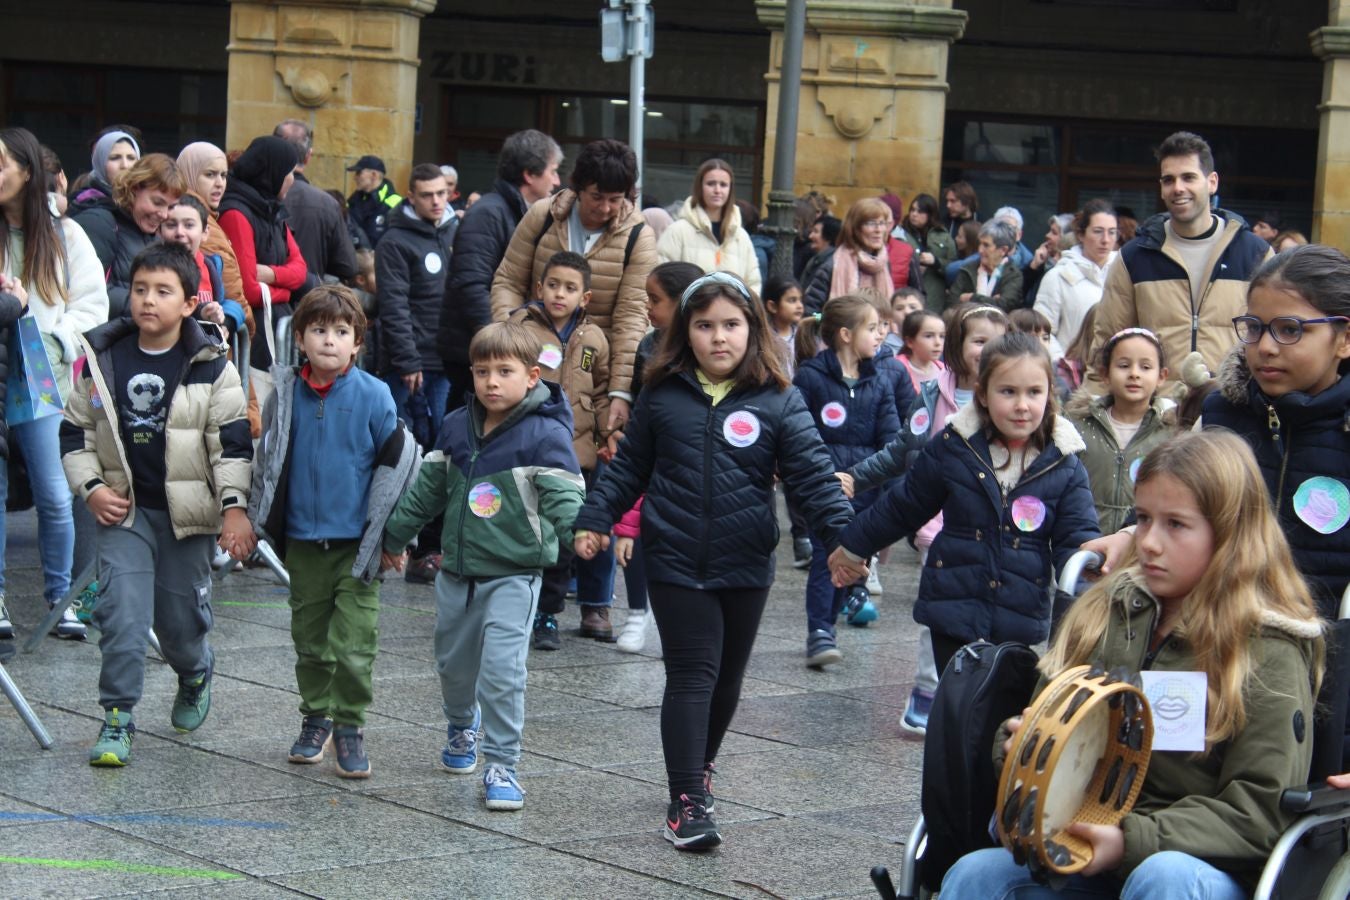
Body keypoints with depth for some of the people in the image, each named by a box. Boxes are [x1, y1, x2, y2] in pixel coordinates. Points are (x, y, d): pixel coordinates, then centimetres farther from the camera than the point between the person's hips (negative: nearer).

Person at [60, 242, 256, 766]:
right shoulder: (103, 360, 1)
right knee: (121, 614, -10)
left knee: (182, 615, 10)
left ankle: (195, 680, 41)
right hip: (123, 511, 1)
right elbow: (76, 432, 9)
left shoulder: (210, 367, -6)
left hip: (188, 512, -1)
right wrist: (91, 488, -3)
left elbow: (232, 442, -7)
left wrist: (235, 506, -16)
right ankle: (117, 719, -3)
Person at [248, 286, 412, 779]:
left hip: (356, 542, -3)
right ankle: (316, 719, 28)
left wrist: (393, 536, -1)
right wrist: (259, 522, 14)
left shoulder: (373, 396, -8)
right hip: (302, 540, 3)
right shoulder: (286, 395, 1)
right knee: (310, 638, 13)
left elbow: (396, 462, -2)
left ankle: (349, 726, 9)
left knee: (352, 644, -5)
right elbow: (267, 461, 14)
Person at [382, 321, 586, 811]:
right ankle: (462, 724, 48)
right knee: (453, 662, 19)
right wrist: (394, 535, 23)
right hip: (457, 571, 6)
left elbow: (564, 500, -17)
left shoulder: (545, 435, -12)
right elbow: (427, 489, 17)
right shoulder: (456, 427, 5)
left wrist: (581, 534, -34)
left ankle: (501, 764, -2)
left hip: (513, 574, -6)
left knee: (502, 670, -13)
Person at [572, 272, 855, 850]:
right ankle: (687, 801, -7)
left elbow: (812, 473, -8)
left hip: (745, 564, 1)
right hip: (675, 562, -1)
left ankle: (699, 766, 37)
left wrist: (843, 536, -18)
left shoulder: (776, 402, -3)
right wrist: (595, 519, 6)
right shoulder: (663, 396, 1)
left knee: (728, 677, 15)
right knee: (691, 675, -6)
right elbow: (629, 467, 11)